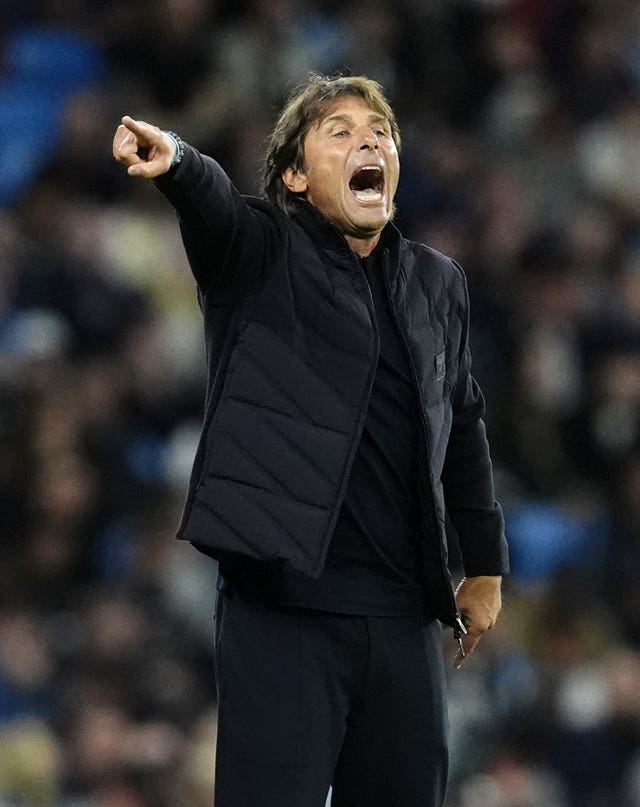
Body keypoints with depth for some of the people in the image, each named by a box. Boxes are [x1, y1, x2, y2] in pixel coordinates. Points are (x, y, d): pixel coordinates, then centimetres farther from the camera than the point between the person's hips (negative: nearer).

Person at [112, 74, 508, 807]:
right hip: (284, 604, -4)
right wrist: (173, 160, -44)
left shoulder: (437, 283, 15)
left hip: (404, 611, 4)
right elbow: (209, 198, -21)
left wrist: (484, 566, 23)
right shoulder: (258, 253, 1)